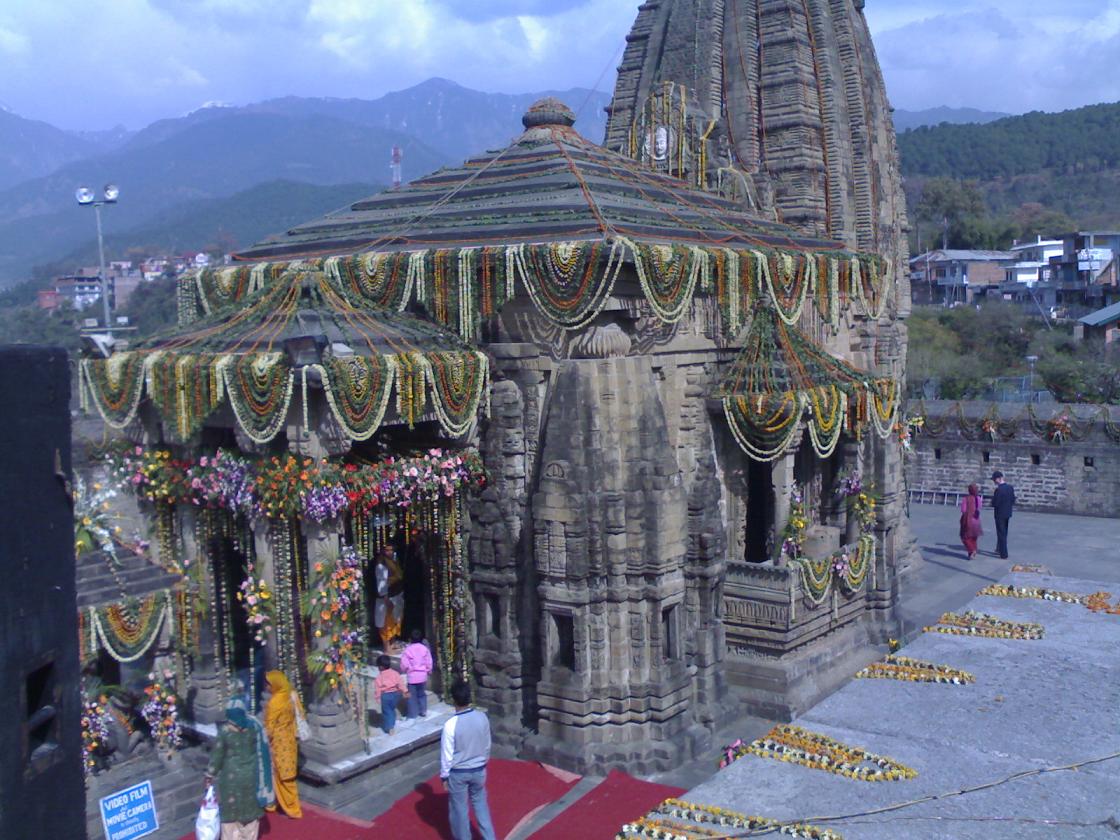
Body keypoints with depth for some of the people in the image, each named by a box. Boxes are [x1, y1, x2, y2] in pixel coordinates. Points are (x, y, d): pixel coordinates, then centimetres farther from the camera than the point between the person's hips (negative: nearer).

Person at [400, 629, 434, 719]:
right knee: (422, 694, 20)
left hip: (412, 676, -3)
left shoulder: (408, 649, -12)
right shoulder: (425, 649, -5)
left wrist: (405, 670, 10)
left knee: (412, 696, 4)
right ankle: (423, 711, 27)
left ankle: (412, 715, 6)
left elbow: (404, 664, -11)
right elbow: (429, 662, -1)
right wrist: (429, 671, 16)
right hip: (422, 675, 3)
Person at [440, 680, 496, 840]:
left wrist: (444, 776, -2)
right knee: (480, 803, 23)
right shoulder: (482, 717, -12)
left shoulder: (451, 724, -25)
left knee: (459, 809, 15)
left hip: (458, 773, -4)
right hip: (479, 770, 4)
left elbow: (446, 754, -16)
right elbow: (487, 745, 3)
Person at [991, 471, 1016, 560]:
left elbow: (994, 504, -21)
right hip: (1008, 513, 7)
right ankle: (999, 549, 36)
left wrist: (993, 497, -3)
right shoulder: (1010, 487, 1)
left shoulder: (998, 490, -23)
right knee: (1004, 533, 21)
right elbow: (1013, 501, 7)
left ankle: (1004, 554, 5)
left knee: (1001, 534, 2)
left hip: (1000, 514, -7)